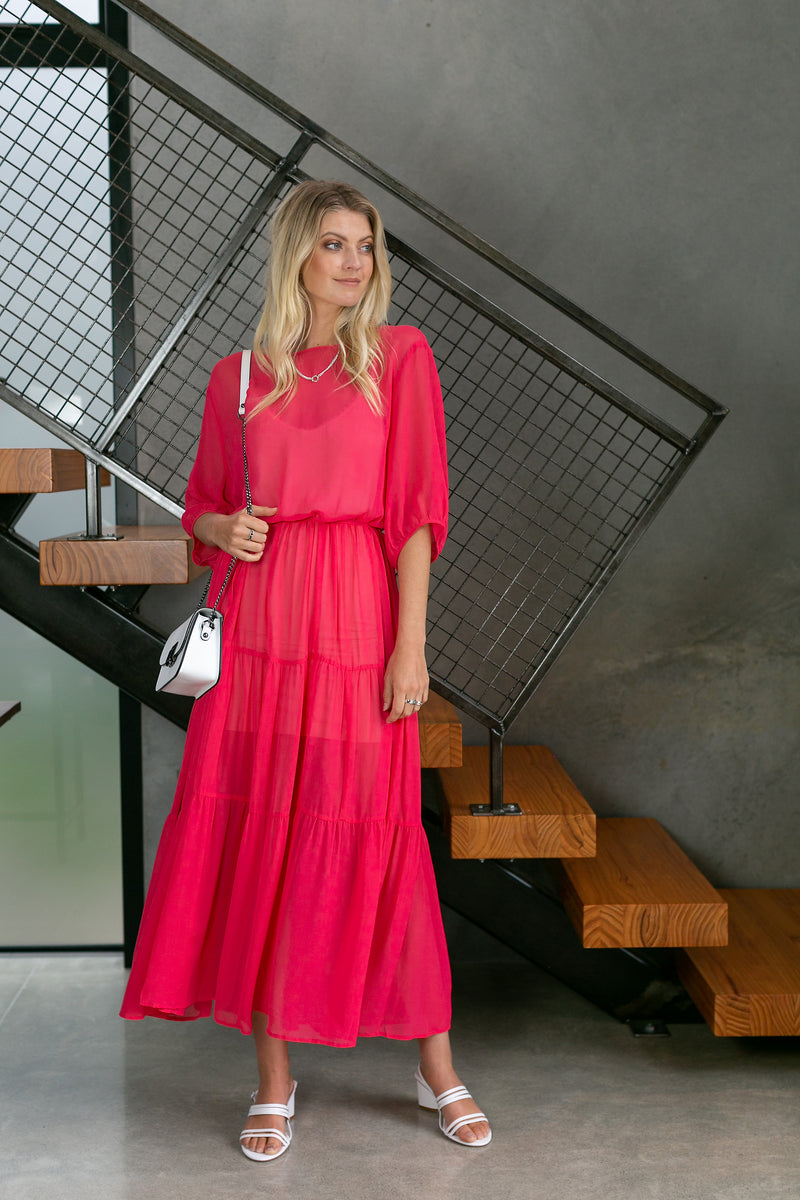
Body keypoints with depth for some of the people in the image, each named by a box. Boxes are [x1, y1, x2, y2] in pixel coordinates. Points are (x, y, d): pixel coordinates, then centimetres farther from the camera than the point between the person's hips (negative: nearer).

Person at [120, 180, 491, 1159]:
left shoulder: (398, 356, 4)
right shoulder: (237, 378, 9)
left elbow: (416, 507, -2)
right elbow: (203, 505, 18)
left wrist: (411, 644, -9)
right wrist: (225, 529, -6)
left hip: (357, 622, -2)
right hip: (258, 621, 2)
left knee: (375, 839, 1)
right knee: (258, 837, 2)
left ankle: (436, 1069, 19)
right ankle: (274, 1081, 17)